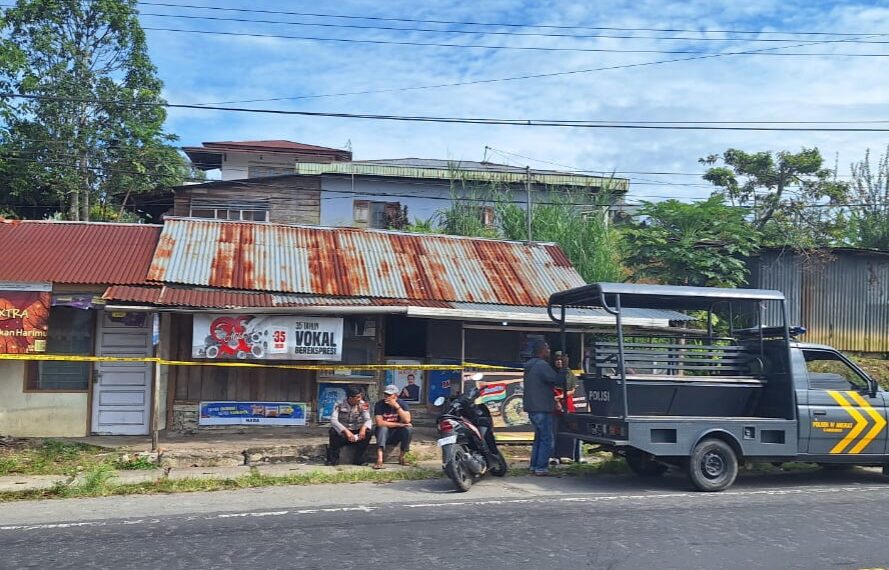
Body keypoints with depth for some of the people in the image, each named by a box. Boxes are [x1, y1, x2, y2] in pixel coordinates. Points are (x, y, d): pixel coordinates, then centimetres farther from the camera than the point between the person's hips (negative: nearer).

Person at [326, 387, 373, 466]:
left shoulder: (363, 405, -5)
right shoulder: (339, 405, -10)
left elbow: (367, 419, -16)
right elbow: (333, 420, -24)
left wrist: (364, 427, -42)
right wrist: (346, 431, -39)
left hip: (357, 433, 1)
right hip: (342, 433, -1)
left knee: (367, 432, -28)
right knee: (332, 431, -32)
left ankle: (358, 458, -15)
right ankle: (333, 458, -16)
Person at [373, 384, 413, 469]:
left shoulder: (402, 403, -7)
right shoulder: (379, 405, -13)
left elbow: (407, 420, -20)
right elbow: (379, 423, -24)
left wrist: (397, 406, -29)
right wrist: (399, 424, -23)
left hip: (397, 434, 2)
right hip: (384, 434, -2)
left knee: (409, 429, -26)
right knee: (383, 428, -33)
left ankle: (401, 456, -13)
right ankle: (379, 460, -44)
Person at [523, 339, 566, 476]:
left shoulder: (530, 366, 15)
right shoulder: (542, 365, -16)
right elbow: (558, 380, -17)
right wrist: (564, 368, -7)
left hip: (532, 408, 10)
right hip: (541, 408, -10)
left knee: (539, 437, 17)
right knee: (547, 439, -5)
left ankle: (534, 465, 18)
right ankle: (541, 467, -6)